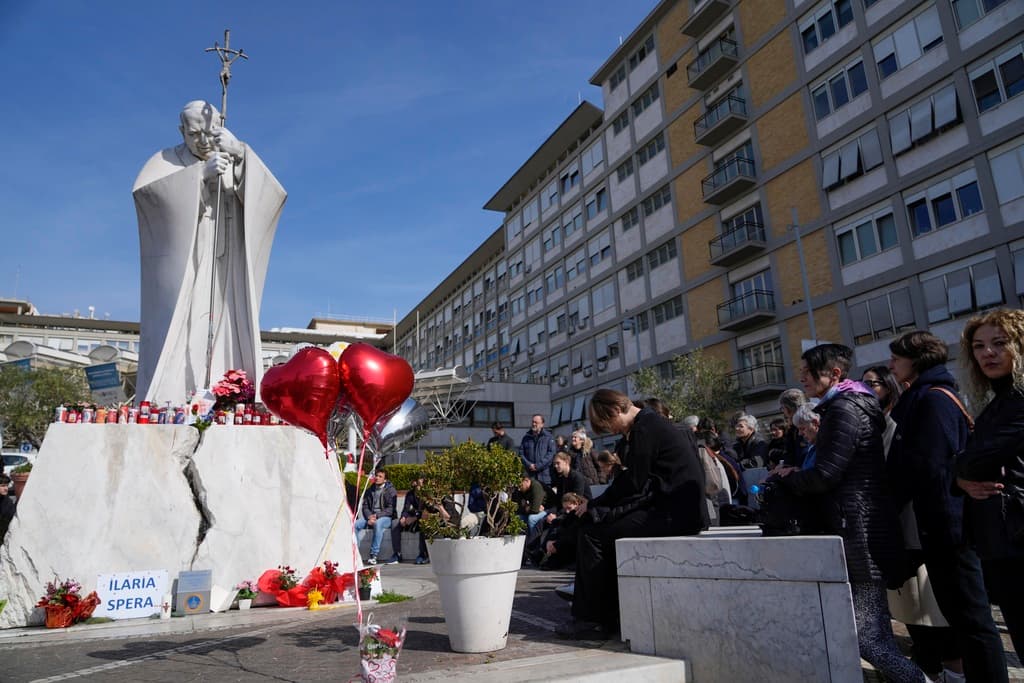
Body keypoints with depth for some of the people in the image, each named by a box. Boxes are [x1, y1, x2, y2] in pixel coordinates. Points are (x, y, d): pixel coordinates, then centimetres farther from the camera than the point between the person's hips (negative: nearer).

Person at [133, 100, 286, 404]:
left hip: (223, 278, 1)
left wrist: (240, 155, -22)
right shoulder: (167, 161, 11)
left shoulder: (238, 165, 14)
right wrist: (201, 173, -21)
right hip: (179, 276, -1)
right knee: (172, 348, -12)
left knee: (223, 346, -9)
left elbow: (273, 195, -6)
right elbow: (143, 190, -10)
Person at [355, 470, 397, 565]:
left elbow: (391, 509, -8)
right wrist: (369, 516, -11)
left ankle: (373, 555, -37)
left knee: (378, 524, -39)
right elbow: (365, 506, 11)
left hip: (385, 517, -5)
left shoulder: (390, 491, 0)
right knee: (355, 524, -22)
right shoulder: (369, 491, 16)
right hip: (370, 516, 5)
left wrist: (376, 516, -19)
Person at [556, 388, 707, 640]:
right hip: (683, 509, 11)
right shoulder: (650, 422, 18)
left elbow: (634, 483, -13)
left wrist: (594, 505, -2)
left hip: (675, 513, -11)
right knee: (604, 525, 15)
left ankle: (591, 620, 0)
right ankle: (609, 615, 16)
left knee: (592, 532, -10)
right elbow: (638, 478, 17)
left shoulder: (645, 428, -13)